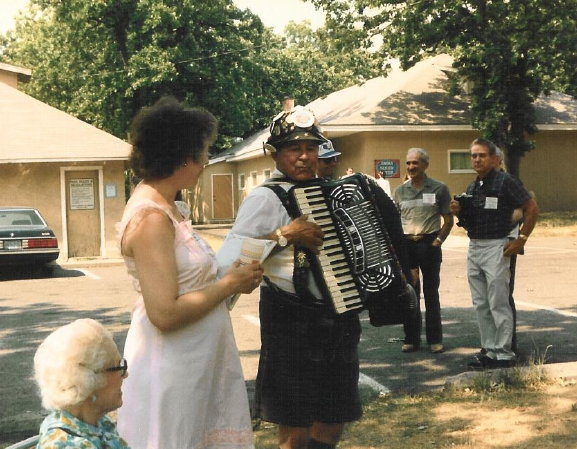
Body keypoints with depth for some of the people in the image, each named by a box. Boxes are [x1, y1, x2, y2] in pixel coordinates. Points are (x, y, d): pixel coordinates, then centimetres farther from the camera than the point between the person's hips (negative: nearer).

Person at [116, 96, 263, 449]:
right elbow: (165, 313, -26)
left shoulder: (169, 208, 7)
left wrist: (236, 276, 0)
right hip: (168, 369, -9)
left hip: (195, 361, 9)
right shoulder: (152, 218, -22)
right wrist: (230, 285, -15)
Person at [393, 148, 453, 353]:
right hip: (406, 244, 3)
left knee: (431, 293, 2)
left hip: (429, 244, -3)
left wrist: (438, 240, -7)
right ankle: (411, 338, 14)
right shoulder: (400, 191, 10)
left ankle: (435, 339, 10)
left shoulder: (439, 189, 1)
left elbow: (448, 220, 3)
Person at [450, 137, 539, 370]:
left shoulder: (505, 182, -9)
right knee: (480, 305, 10)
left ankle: (504, 354, 3)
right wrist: (459, 212, 1)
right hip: (474, 248, 8)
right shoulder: (472, 187, 13)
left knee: (498, 305, -5)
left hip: (495, 248, -8)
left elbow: (532, 208, -9)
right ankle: (489, 350, 19)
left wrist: (521, 240, -11)